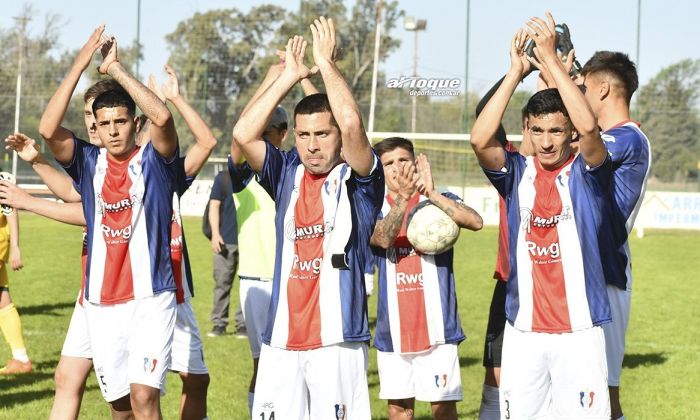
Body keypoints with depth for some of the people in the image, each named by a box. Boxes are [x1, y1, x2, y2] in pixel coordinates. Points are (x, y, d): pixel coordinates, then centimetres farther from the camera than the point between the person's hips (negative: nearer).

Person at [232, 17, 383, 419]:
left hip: (337, 340, -4)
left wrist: (326, 62, -6)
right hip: (281, 340, 4)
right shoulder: (287, 174, 11)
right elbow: (244, 134, -2)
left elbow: (352, 124, -17)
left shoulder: (358, 179, 1)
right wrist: (290, 76, 1)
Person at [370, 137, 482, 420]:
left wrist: (429, 192, -27)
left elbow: (475, 222, -18)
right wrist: (403, 196, -33)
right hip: (393, 329, 2)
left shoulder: (440, 202, 2)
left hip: (436, 324, -2)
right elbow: (383, 238, -18)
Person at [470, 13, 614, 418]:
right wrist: (516, 72, -16)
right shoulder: (518, 173, 5)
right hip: (523, 329, 3)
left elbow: (589, 127, -21)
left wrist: (551, 57, -22)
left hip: (579, 330, -3)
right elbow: (480, 140, -13)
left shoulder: (587, 173, -1)